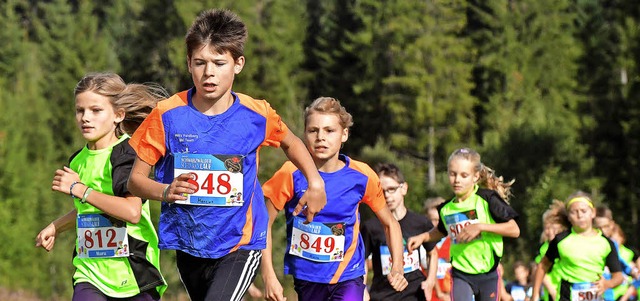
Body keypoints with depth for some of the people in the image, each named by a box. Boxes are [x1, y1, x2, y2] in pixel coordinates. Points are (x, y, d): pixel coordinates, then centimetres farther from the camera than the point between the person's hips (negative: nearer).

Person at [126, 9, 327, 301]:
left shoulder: (256, 115, -7)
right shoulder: (168, 115, -9)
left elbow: (290, 143, 16)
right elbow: (136, 178, -6)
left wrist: (315, 184, 4)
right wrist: (165, 191, -26)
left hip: (241, 244, -2)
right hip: (189, 245, 2)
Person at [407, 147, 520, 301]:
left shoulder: (487, 199, -12)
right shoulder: (446, 209, 1)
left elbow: (514, 230, -16)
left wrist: (480, 226, -23)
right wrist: (422, 237, 7)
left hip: (487, 273, -2)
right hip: (461, 274, 2)